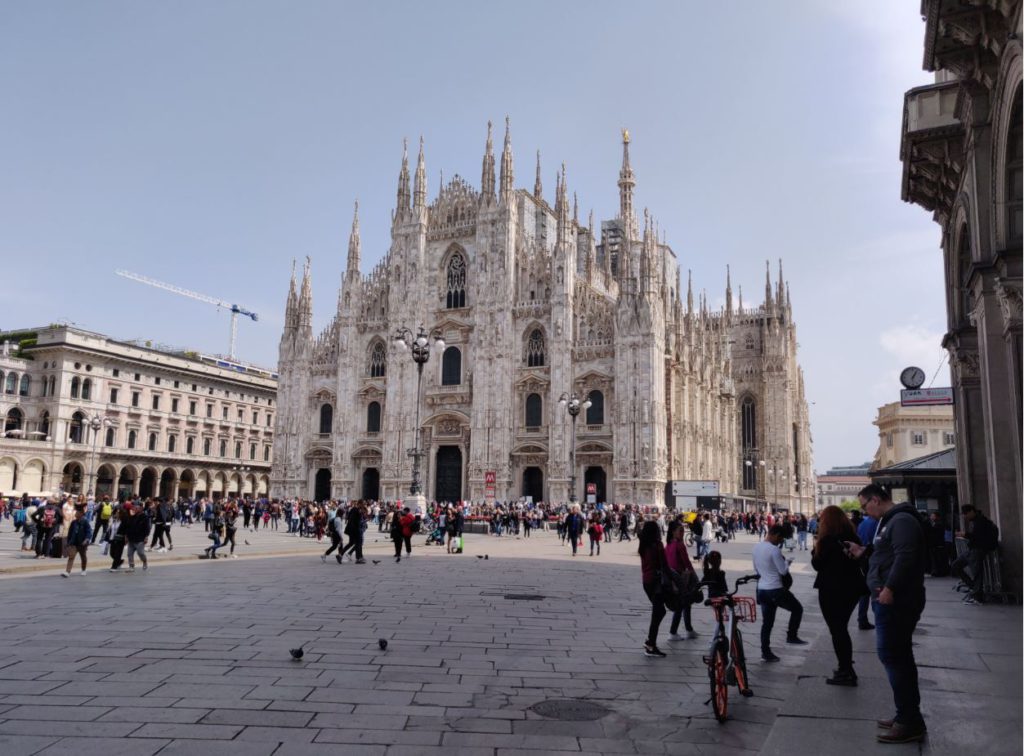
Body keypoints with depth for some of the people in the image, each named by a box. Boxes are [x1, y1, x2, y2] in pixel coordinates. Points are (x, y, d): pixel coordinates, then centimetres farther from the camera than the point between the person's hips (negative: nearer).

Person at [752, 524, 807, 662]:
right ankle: (791, 636, 18)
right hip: (775, 590, -8)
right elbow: (783, 571, -14)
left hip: (762, 589, 8)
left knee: (766, 622, 12)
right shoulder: (774, 549, -18)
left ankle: (766, 652, 14)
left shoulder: (756, 547, 8)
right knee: (797, 608, 16)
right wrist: (787, 562, 4)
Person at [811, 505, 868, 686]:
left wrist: (815, 549, 5)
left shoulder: (827, 539, -16)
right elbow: (858, 560, 16)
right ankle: (847, 669, 26)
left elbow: (817, 564, -10)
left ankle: (846, 672, 4)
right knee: (842, 628, 19)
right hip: (851, 588, 7)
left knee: (836, 630, 2)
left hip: (832, 590, -7)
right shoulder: (852, 537, 5)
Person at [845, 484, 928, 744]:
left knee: (891, 655, -8)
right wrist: (865, 551, 13)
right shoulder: (889, 521, 18)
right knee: (898, 656, 16)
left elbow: (905, 556, -27)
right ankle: (908, 716, 25)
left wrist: (890, 588, -29)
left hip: (895, 600, -11)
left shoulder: (902, 520, -16)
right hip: (892, 599, 11)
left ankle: (910, 721, -1)